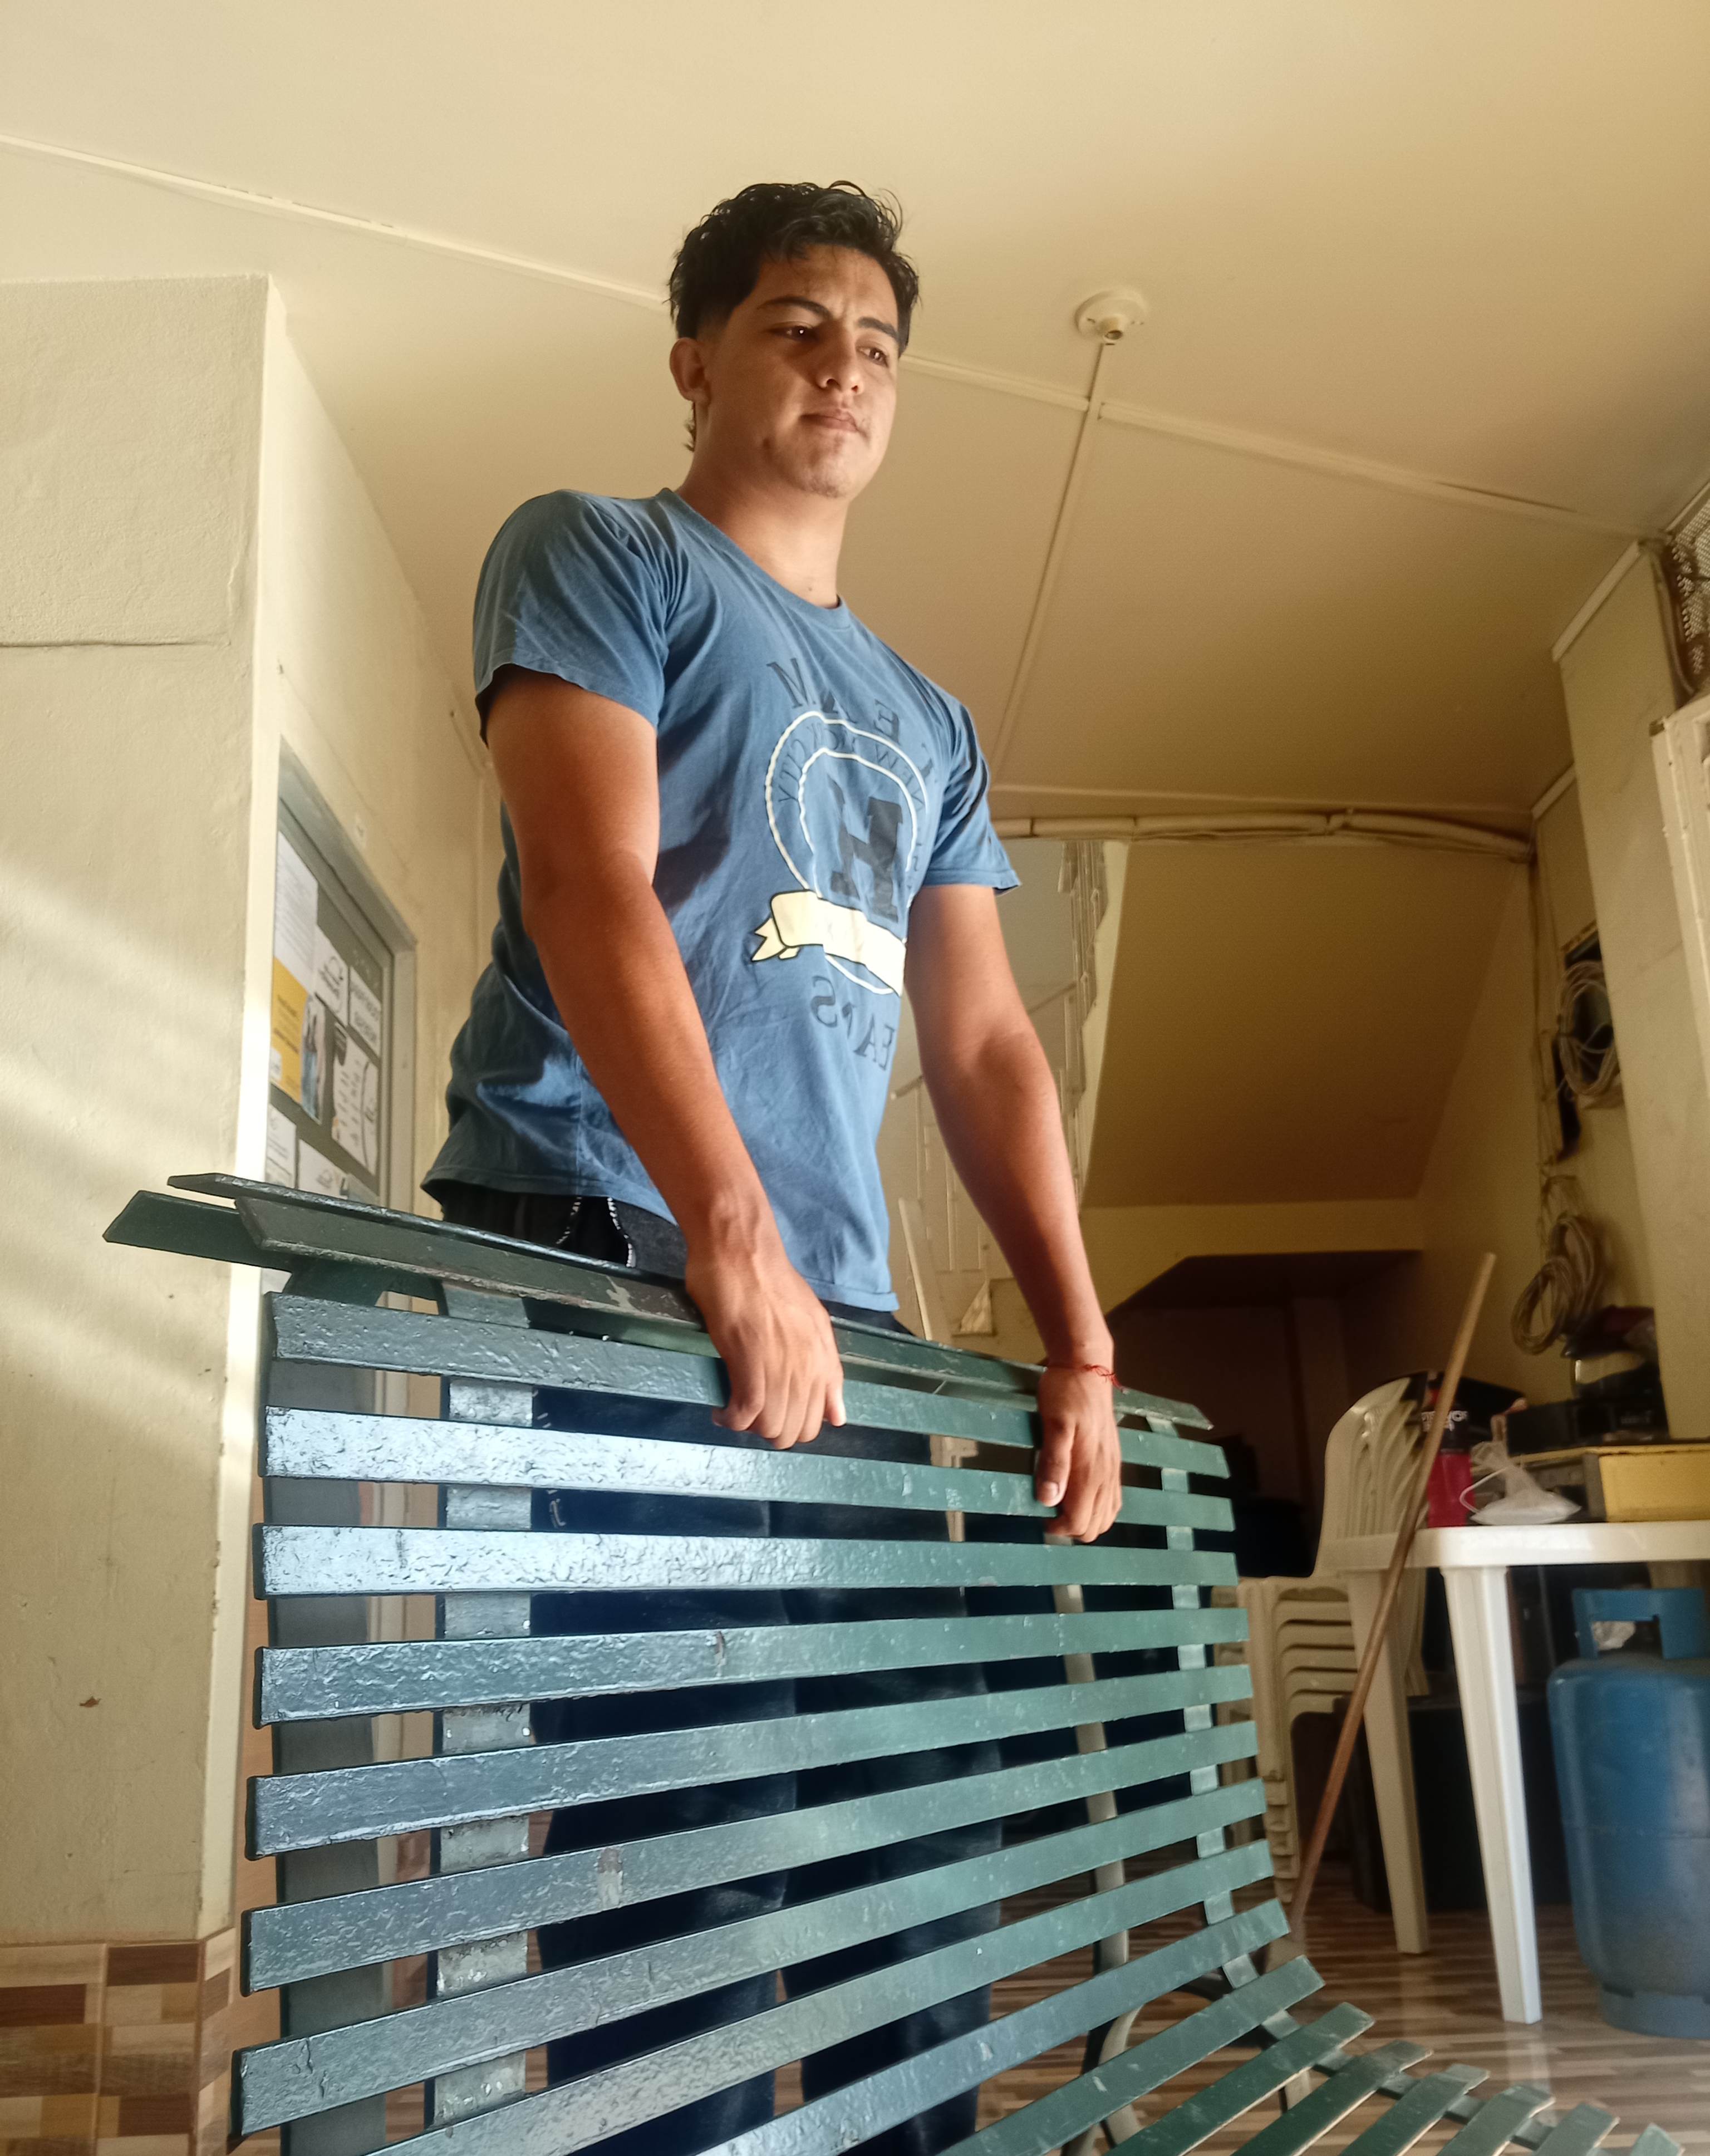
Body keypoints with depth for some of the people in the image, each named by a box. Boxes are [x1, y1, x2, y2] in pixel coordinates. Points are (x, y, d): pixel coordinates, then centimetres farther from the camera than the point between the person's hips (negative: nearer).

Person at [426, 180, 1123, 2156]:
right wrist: (733, 1231, -21)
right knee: (691, 1850, -10)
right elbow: (591, 886, -9)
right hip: (603, 1253, -6)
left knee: (919, 1842, 8)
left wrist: (1079, 1345, 6)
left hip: (849, 1317, 7)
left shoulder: (926, 724, 25)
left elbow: (983, 1044, 18)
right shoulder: (593, 556, 8)